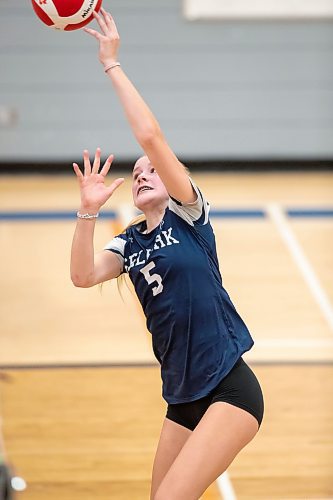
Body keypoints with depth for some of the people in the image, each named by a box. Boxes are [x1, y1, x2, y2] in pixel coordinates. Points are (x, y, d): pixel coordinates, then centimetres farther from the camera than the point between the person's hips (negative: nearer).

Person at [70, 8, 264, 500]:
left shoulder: (188, 215, -1)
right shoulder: (129, 244, 14)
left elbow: (150, 137, -14)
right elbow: (82, 276, -6)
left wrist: (112, 64, -10)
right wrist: (89, 210, -15)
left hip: (230, 390, -7)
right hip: (183, 400, 7)